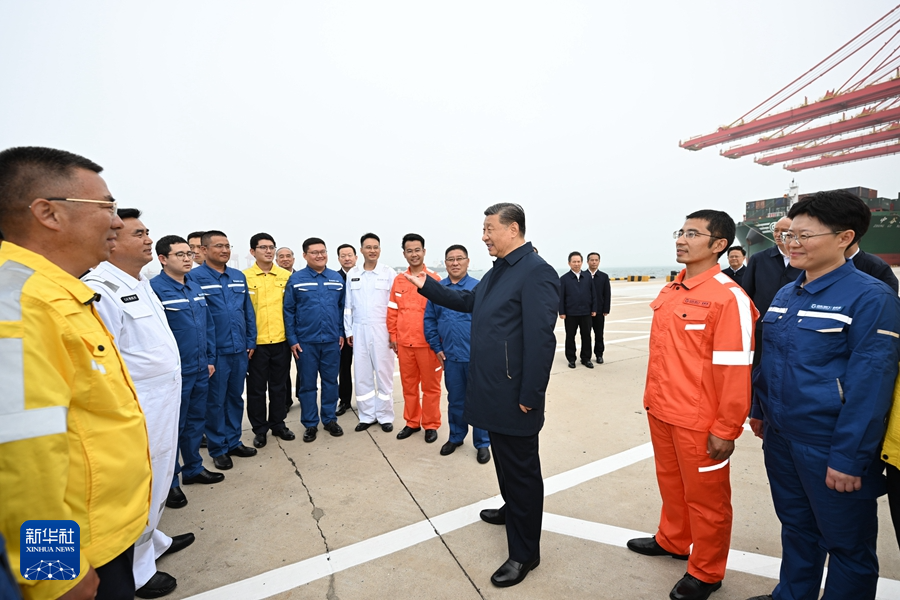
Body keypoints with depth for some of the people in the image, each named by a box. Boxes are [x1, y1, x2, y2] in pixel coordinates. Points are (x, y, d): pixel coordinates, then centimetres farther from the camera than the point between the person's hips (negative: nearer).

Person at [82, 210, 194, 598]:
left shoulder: (141, 284, 10)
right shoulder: (101, 290, -21)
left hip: (162, 405, 9)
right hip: (137, 414, -9)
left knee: (158, 482, 24)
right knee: (140, 490, 8)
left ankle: (153, 541, 45)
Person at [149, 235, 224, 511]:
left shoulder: (195, 288, 8)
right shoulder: (154, 289, -14)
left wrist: (210, 359, 11)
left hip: (200, 370, 7)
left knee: (196, 421, 18)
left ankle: (193, 468, 35)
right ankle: (169, 482, 25)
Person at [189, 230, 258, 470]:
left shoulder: (239, 277, 8)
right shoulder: (195, 277, -9)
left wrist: (251, 341, 7)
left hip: (240, 350, 5)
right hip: (215, 351, -5)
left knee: (236, 397, 16)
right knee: (215, 401, 8)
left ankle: (233, 441, 31)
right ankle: (218, 448, 24)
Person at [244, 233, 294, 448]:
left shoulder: (286, 276, 3)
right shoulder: (244, 277, -3)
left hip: (281, 341, 2)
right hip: (256, 342, -2)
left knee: (279, 386, 14)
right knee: (256, 388, 10)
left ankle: (278, 424, 30)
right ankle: (259, 429, 26)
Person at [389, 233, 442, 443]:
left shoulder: (434, 279, -5)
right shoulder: (398, 280, 6)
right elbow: (392, 311, 10)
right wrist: (393, 336, 7)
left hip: (427, 342, -4)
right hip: (404, 343, 4)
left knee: (430, 386, 8)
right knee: (408, 385, 15)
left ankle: (431, 425, 23)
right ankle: (412, 422, 31)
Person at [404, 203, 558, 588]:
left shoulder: (536, 272, -19)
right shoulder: (498, 270, 11)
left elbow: (541, 339, -23)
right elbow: (468, 302, 23)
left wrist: (529, 396, -21)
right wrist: (427, 287, 17)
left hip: (514, 396, -9)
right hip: (492, 390, 9)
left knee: (520, 469, 7)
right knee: (504, 459, 26)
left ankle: (524, 553, 25)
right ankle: (513, 509, 50)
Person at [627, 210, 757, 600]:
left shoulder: (729, 297, -17)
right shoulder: (669, 292, 5)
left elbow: (736, 369, -18)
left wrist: (726, 430, -15)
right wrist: (652, 398, 14)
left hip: (698, 422, -6)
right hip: (660, 414, 7)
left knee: (705, 497, 14)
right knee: (670, 482, 24)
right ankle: (672, 541, 48)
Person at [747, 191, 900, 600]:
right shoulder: (785, 295, 6)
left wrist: (849, 459, -17)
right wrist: (760, 412, 15)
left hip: (828, 445, -6)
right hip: (779, 437, 7)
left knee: (846, 543, 13)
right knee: (795, 526, 23)